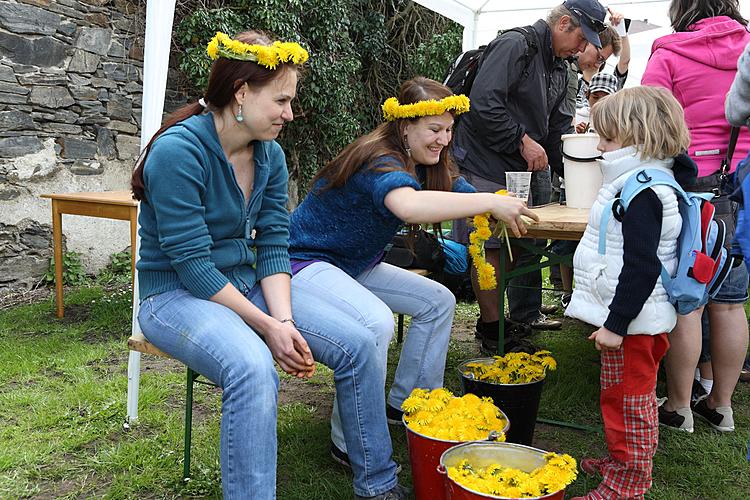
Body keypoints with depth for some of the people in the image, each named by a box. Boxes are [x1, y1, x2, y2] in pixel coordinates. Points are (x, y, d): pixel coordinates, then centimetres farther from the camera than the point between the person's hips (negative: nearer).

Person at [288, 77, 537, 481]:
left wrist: (507, 208, -20)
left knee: (438, 302, 5)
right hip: (305, 262, -9)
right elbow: (408, 205, -50)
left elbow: (470, 197, 1)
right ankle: (349, 444, -16)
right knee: (375, 322, -33)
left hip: (355, 265, 10)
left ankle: (407, 403, 16)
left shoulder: (426, 165, 3)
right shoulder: (380, 162, -27)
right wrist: (491, 203, -47)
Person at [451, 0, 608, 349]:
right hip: (487, 166, -9)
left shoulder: (559, 69, 17)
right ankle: (491, 327, 5)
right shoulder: (515, 45, -13)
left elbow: (557, 126, 19)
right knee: (491, 247, -5)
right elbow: (483, 103, -24)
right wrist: (522, 141, -18)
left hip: (530, 168, 9)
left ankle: (526, 315, 26)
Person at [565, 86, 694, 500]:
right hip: (639, 318, 11)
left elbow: (642, 268, -27)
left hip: (632, 320, -11)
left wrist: (616, 323, -24)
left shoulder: (643, 194, -22)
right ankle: (624, 460, 39)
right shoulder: (643, 184, 12)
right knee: (635, 398, 22)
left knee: (628, 400, 2)